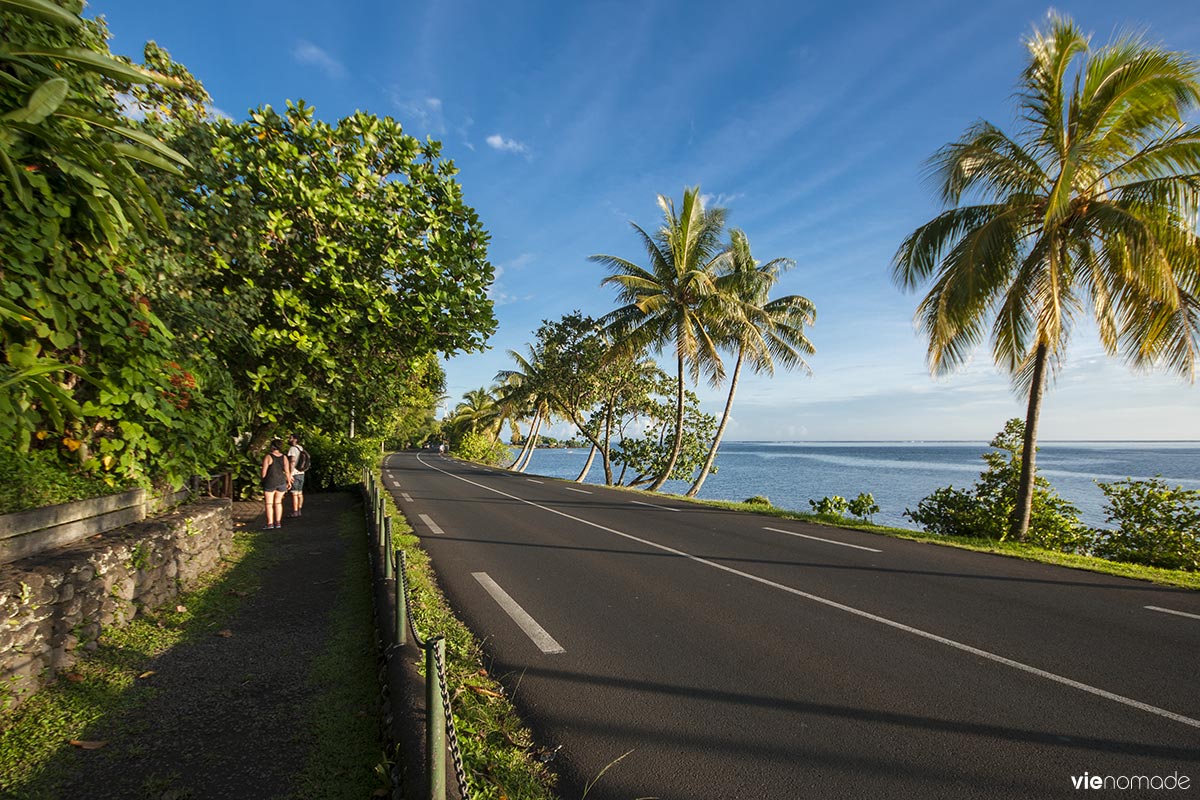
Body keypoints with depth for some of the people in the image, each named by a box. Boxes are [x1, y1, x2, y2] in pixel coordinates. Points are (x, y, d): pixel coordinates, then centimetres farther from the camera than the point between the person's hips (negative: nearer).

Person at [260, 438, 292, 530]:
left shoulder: (268, 457, -10)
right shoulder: (284, 457, 0)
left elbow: (264, 471, -10)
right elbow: (287, 471, -3)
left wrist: (263, 481, 5)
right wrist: (289, 481, 8)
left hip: (270, 483, -4)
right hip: (281, 482, 4)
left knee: (269, 504, 2)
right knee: (278, 502, 12)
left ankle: (270, 524, -1)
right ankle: (277, 523, 11)